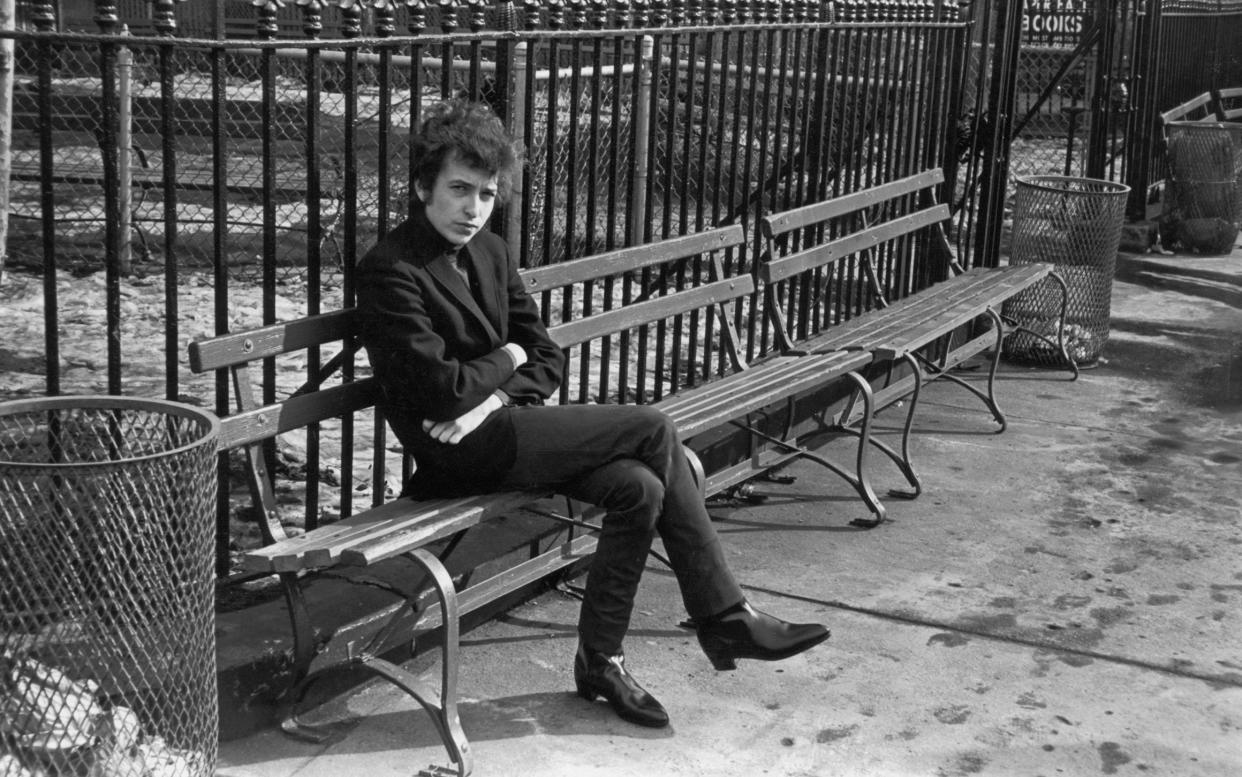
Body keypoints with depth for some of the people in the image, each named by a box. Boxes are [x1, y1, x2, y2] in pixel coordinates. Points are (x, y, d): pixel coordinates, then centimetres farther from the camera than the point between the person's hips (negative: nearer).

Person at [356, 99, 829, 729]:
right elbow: (441, 390, -21)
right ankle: (724, 618, 1)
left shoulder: (490, 253, 12)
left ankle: (601, 661, -3)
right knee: (654, 429, -13)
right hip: (457, 448, -8)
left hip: (501, 421, 8)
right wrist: (506, 359, -3)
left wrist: (493, 399, -9)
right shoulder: (390, 271, -14)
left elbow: (545, 360, 11)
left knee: (641, 489, -15)